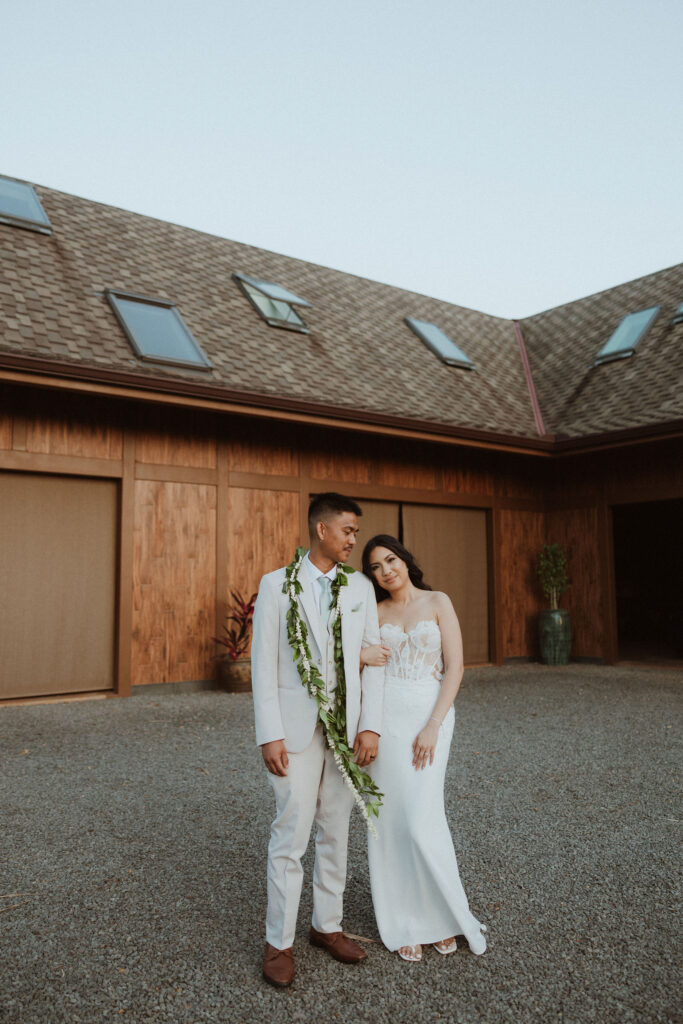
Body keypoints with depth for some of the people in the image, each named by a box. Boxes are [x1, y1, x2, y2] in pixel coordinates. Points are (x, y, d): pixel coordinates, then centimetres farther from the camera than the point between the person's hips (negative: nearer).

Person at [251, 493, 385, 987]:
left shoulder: (360, 587, 4)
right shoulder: (277, 584, -5)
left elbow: (373, 659, 3)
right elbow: (263, 663, -6)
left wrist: (371, 726, -5)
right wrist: (269, 735, -11)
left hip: (347, 726, 4)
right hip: (296, 727, -3)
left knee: (336, 831, 14)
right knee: (291, 833, 1)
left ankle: (327, 925, 33)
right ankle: (279, 942, 19)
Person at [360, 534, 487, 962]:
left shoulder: (438, 602, 1)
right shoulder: (375, 613, 8)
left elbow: (455, 668, -4)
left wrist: (432, 726, -12)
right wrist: (360, 655, -13)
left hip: (430, 716, -2)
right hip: (384, 717, 3)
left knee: (422, 821, -6)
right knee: (390, 819, 5)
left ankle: (444, 915, 18)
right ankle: (405, 924, 21)